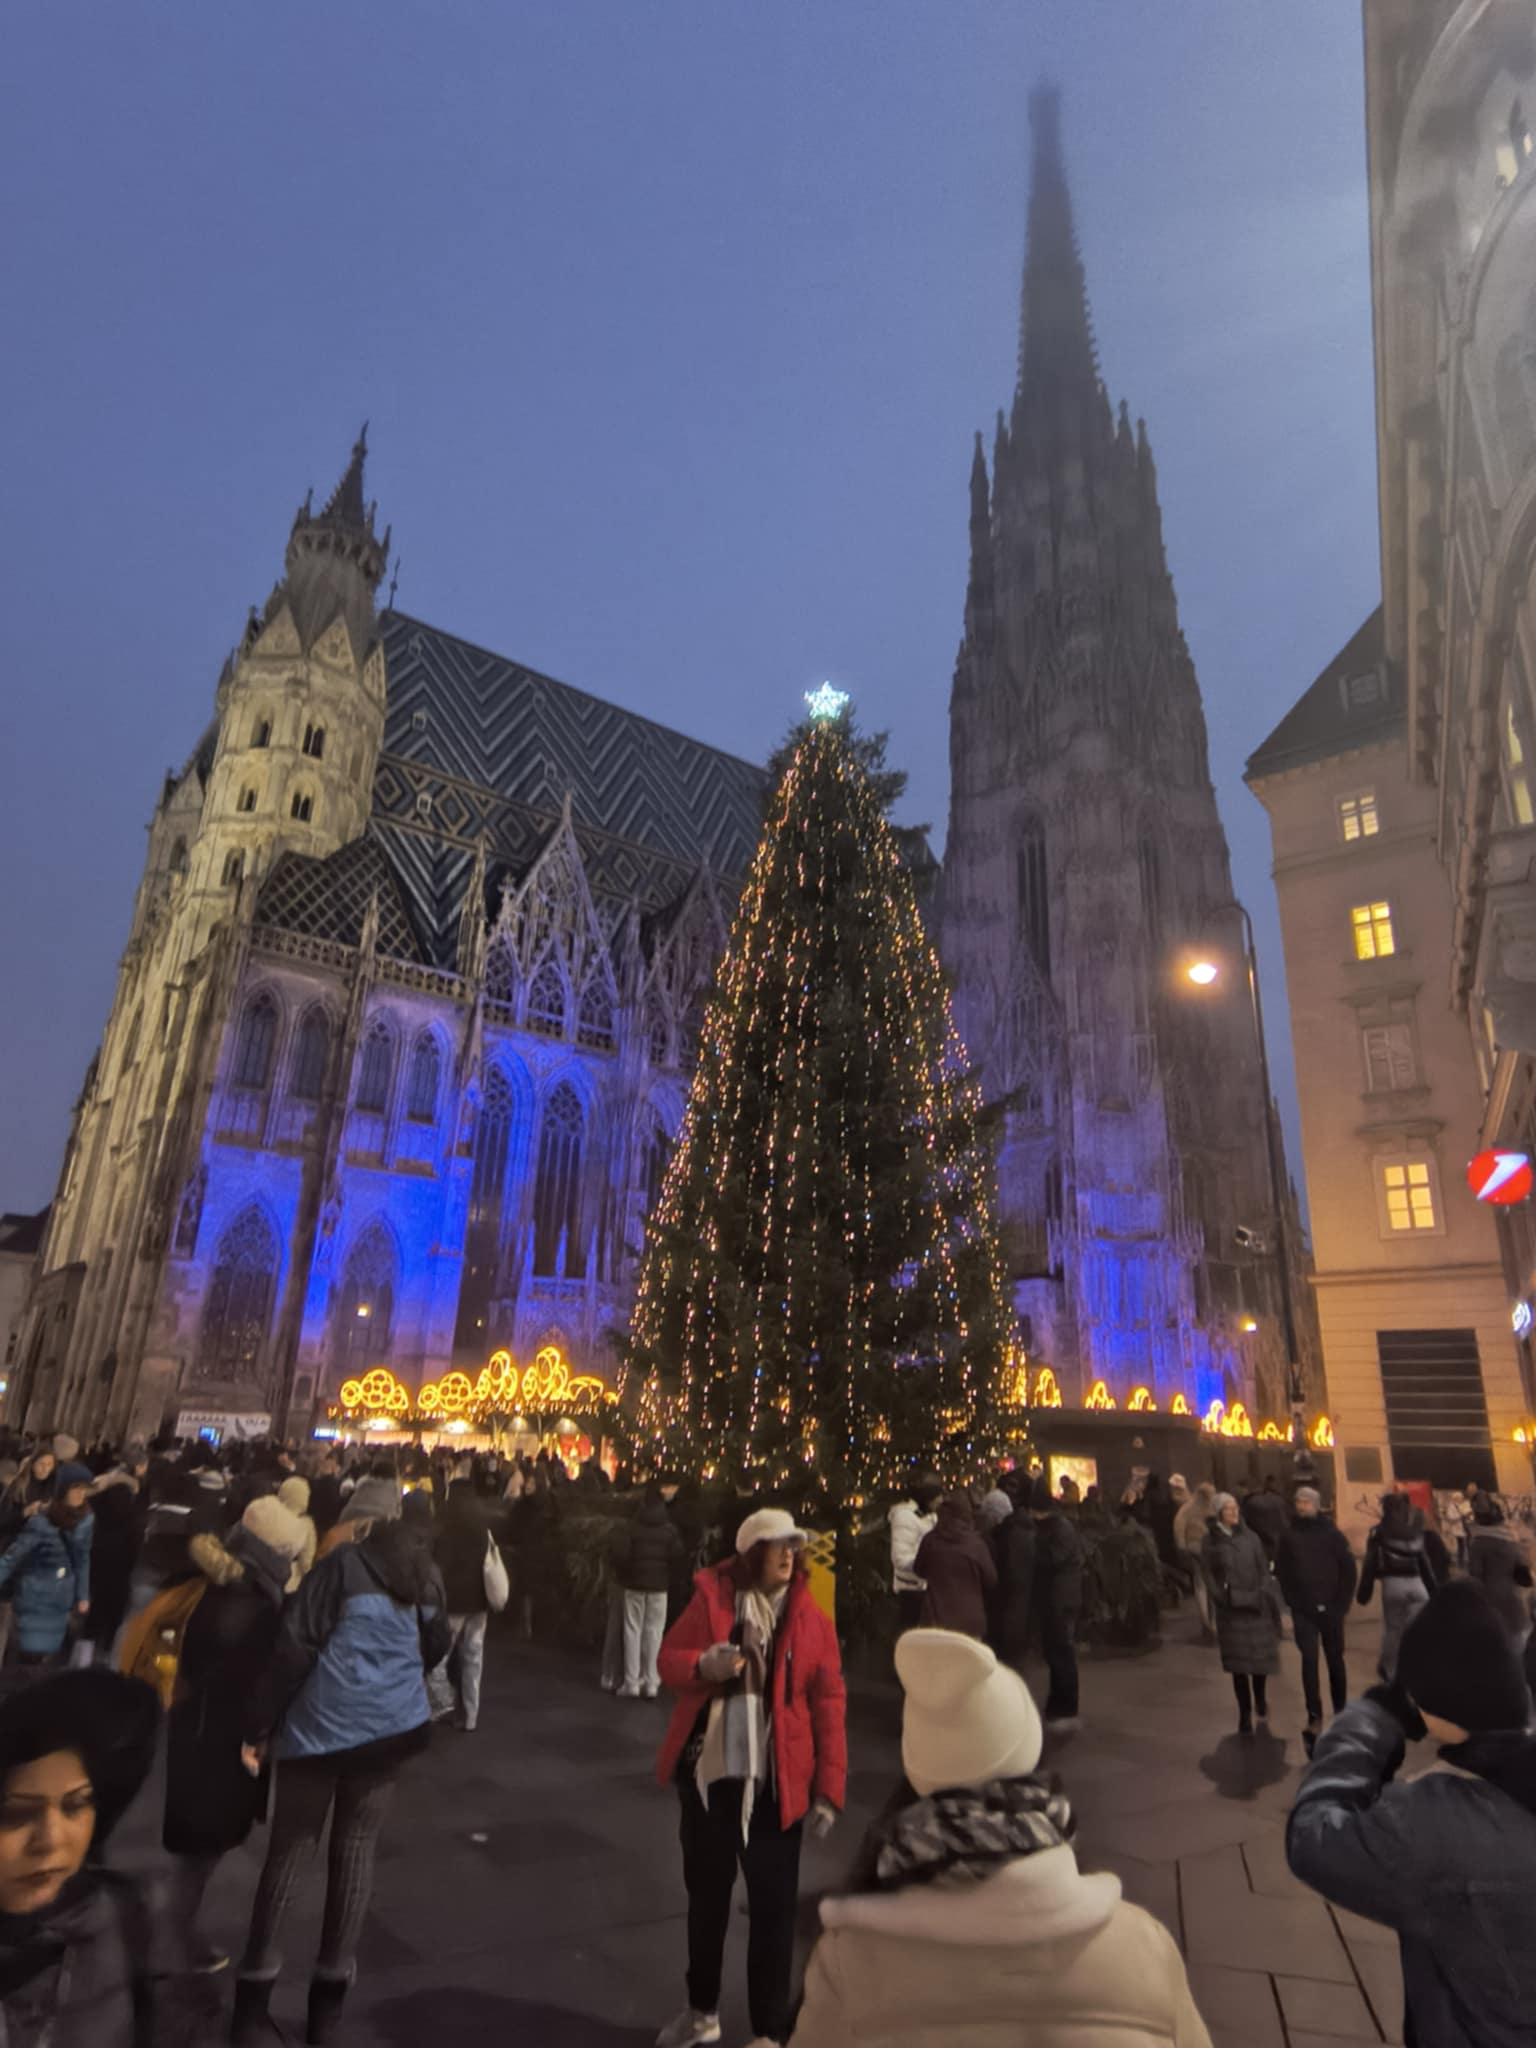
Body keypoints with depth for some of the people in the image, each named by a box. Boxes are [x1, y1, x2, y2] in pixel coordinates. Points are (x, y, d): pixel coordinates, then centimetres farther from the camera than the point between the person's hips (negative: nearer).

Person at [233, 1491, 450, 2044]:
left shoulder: (345, 1563, -11)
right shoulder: (428, 1579, 4)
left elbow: (295, 1646, -13)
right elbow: (434, 1649, 19)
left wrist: (259, 1725, -4)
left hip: (322, 1726, -3)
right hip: (391, 1727, 3)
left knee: (290, 1851, 13)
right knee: (355, 1851, 15)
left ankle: (255, 1990, 19)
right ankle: (329, 1997, 21)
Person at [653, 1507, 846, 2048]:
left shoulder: (812, 1620, -7)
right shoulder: (711, 1597, -6)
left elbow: (829, 1707, -5)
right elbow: (668, 1661, -3)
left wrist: (829, 1789, -9)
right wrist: (702, 1663, -25)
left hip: (774, 1782, -2)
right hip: (706, 1773, 2)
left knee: (772, 1907, 8)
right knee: (705, 1895, 20)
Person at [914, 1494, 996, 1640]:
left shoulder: (930, 1540, -7)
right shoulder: (975, 1543, -12)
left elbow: (919, 1571, 11)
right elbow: (991, 1580, 1)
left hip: (936, 1617, 1)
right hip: (969, 1618, -1)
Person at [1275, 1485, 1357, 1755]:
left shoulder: (1332, 1534, -5)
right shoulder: (1288, 1536, -1)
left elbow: (1349, 1569, -2)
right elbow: (1281, 1572, 4)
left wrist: (1342, 1604, -5)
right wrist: (1293, 1602, -3)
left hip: (1330, 1608, 0)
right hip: (1303, 1611, 0)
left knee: (1335, 1660, 11)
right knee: (1309, 1660, -7)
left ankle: (1340, 1712, 27)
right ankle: (1314, 1718, -3)